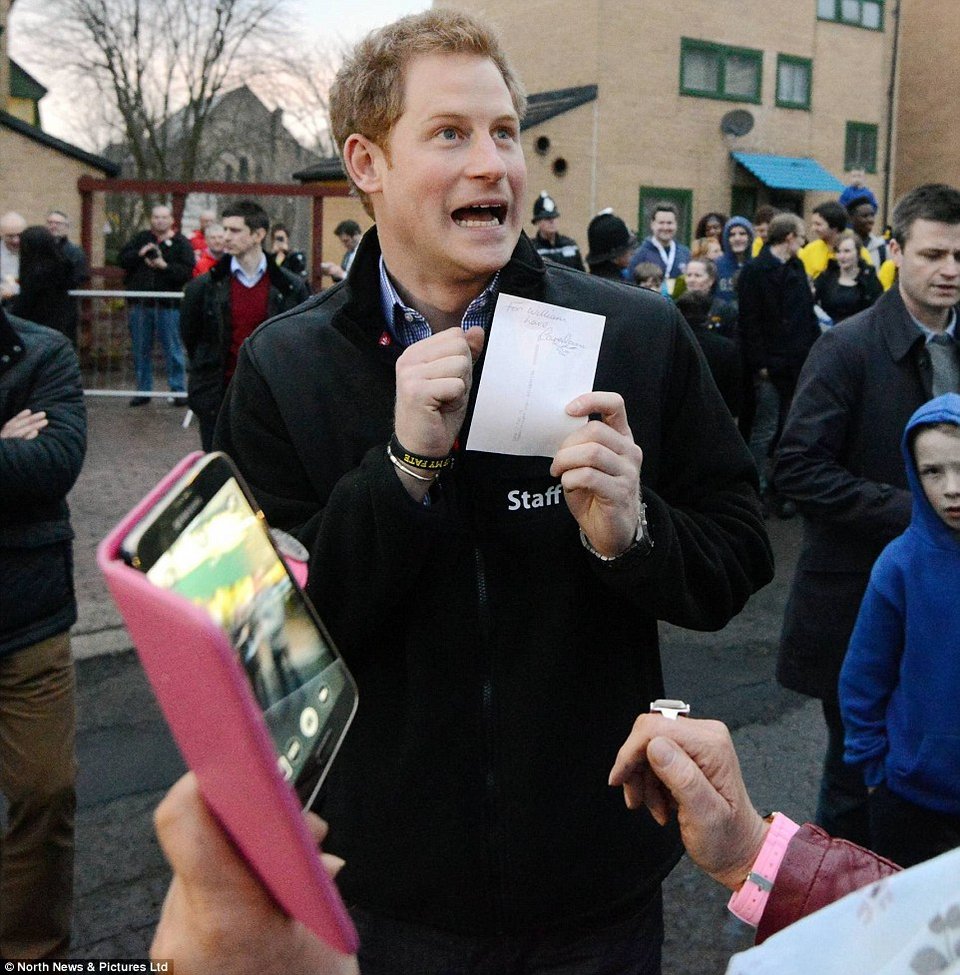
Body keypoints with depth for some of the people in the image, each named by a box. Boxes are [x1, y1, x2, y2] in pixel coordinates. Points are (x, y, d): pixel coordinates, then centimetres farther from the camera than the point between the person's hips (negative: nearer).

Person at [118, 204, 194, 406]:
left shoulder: (181, 243, 0)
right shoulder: (140, 239, 11)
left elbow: (187, 271, -12)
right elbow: (122, 259, 3)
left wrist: (165, 266, -21)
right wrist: (140, 254, -12)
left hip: (168, 305, -4)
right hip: (140, 304, 4)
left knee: (173, 349, 0)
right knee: (141, 350, 10)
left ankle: (178, 389, 8)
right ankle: (143, 390, 19)